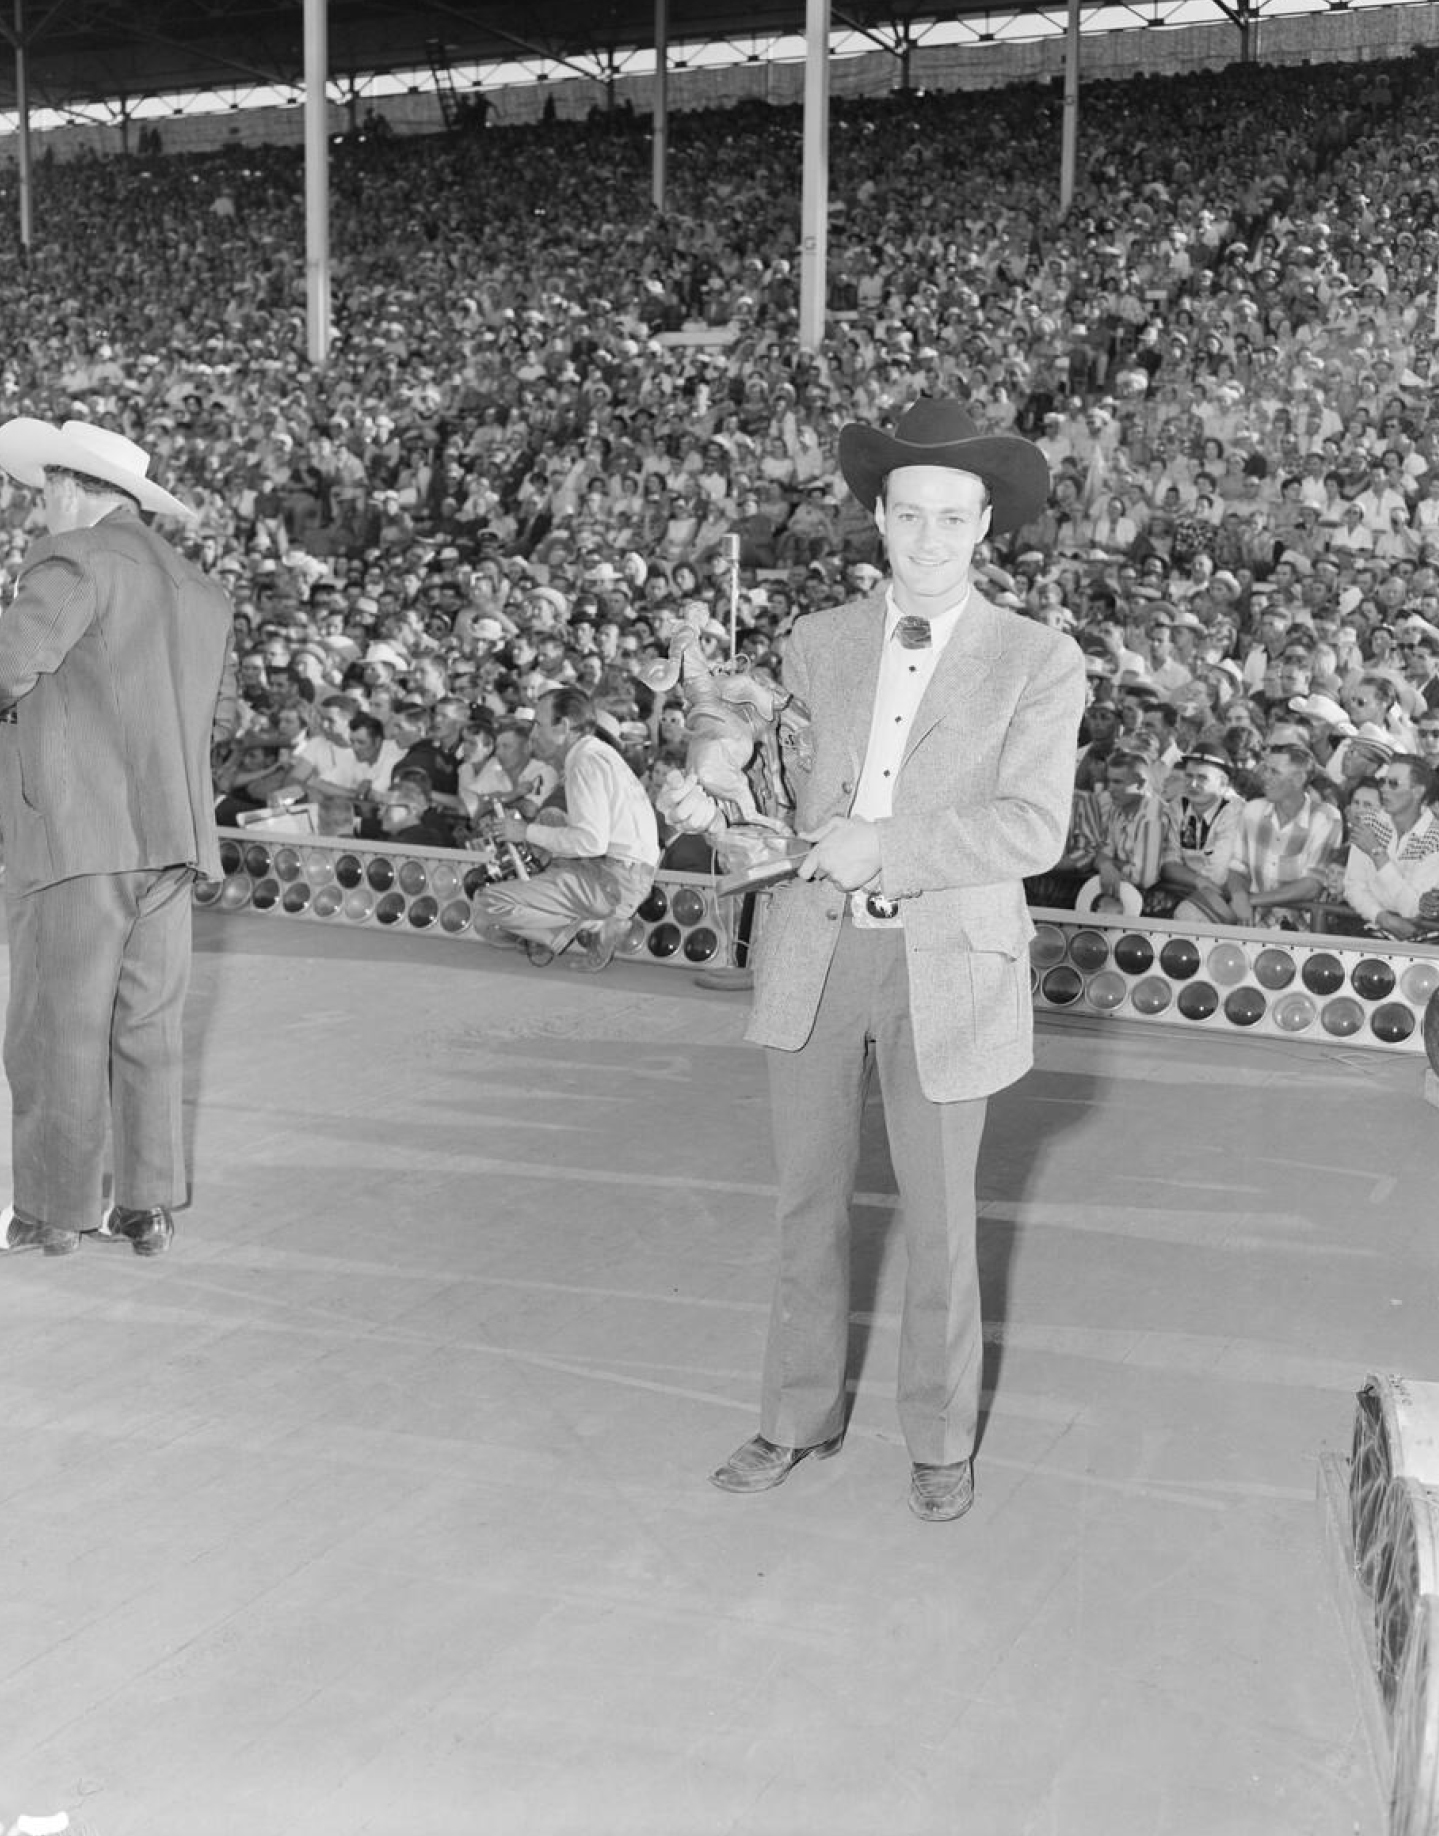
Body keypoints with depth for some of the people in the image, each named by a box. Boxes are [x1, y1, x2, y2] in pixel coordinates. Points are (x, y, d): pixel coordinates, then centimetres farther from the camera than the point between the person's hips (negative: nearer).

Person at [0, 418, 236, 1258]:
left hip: (78, 833, -7)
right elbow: (220, 718, 22)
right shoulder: (202, 592, 17)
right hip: (170, 838, 7)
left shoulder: (76, 559, -6)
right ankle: (148, 1206, 12)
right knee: (150, 1028, 10)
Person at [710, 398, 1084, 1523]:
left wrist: (885, 847, -20)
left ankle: (941, 1438, 29)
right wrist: (806, 832, -5)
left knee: (939, 1219, 9)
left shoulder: (1039, 663, -4)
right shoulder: (820, 643, 7)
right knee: (810, 1201, 13)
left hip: (945, 967, -3)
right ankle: (801, 1418, 30)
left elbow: (1034, 830, -15)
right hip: (816, 955, 3)